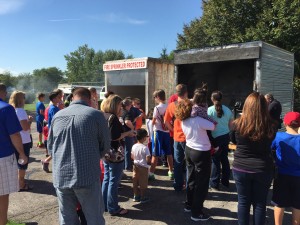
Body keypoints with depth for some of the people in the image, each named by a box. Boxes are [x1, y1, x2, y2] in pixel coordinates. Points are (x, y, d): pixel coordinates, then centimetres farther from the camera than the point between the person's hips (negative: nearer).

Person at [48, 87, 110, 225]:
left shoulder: (58, 115, 7)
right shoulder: (95, 114, -5)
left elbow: (50, 147, 14)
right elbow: (105, 145, 2)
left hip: (61, 176, 5)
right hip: (88, 175, -4)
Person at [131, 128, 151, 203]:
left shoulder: (134, 146, -3)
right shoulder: (145, 147, -20)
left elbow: (132, 157, 5)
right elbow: (148, 160, -21)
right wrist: (150, 161, -1)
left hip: (135, 166, 6)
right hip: (143, 167, -5)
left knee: (135, 183, 15)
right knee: (143, 183, 8)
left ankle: (136, 196, 27)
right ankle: (143, 198, 19)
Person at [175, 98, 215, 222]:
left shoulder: (183, 122, 0)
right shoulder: (198, 120, -24)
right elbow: (213, 126, -17)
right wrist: (214, 122, 5)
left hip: (189, 150, 8)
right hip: (202, 153, -7)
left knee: (191, 179, 22)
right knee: (201, 183, 5)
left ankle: (189, 205, 36)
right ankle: (196, 213, 14)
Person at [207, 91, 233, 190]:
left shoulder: (210, 110, -11)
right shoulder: (227, 110, 3)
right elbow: (231, 125, 8)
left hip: (215, 137, -4)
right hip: (226, 136, 4)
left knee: (215, 160, 6)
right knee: (224, 158, 16)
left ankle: (214, 183, 15)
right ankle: (225, 181, 29)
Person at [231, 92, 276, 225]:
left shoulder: (237, 124, -14)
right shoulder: (270, 126, -12)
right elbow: (269, 144, 6)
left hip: (240, 168, 0)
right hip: (263, 169, 0)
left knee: (243, 201, 15)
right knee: (260, 203, 15)